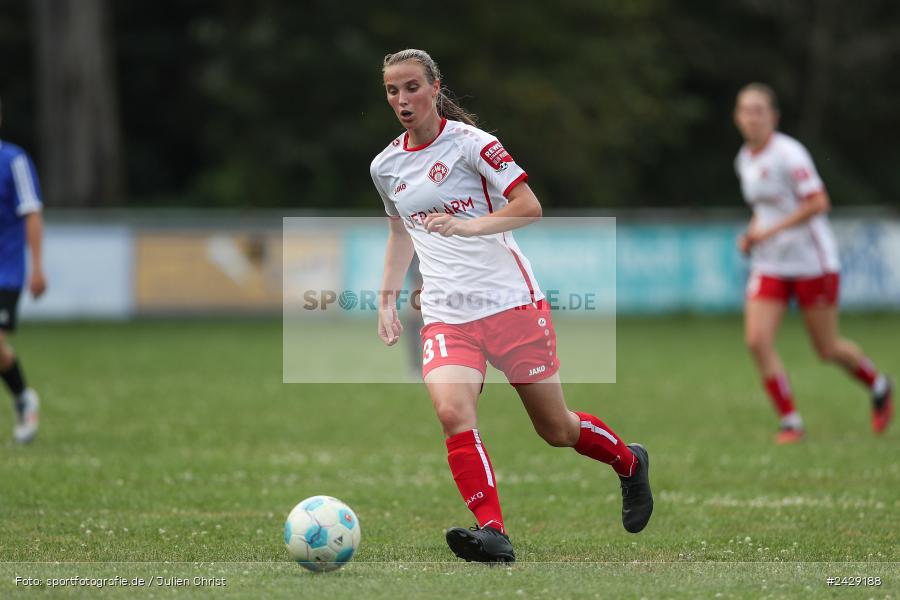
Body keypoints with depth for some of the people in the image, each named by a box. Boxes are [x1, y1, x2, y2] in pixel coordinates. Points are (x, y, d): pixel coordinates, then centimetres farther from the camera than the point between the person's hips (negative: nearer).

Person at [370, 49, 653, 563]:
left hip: (510, 302, -4)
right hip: (446, 314, 4)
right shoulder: (386, 166, 9)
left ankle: (630, 463, 37)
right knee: (452, 410, -26)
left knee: (556, 429, 6)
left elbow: (529, 207, -12)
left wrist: (466, 226, -24)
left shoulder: (468, 142, -7)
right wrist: (388, 299, 19)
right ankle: (493, 533, -30)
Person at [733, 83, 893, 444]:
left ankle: (879, 387, 34)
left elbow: (818, 203, -22)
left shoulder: (788, 153, -16)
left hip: (812, 261, -6)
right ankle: (790, 423, -4)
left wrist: (771, 230, -25)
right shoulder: (745, 160, 8)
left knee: (828, 349, 3)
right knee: (757, 340, -13)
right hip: (769, 265, 6)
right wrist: (751, 235, 5)